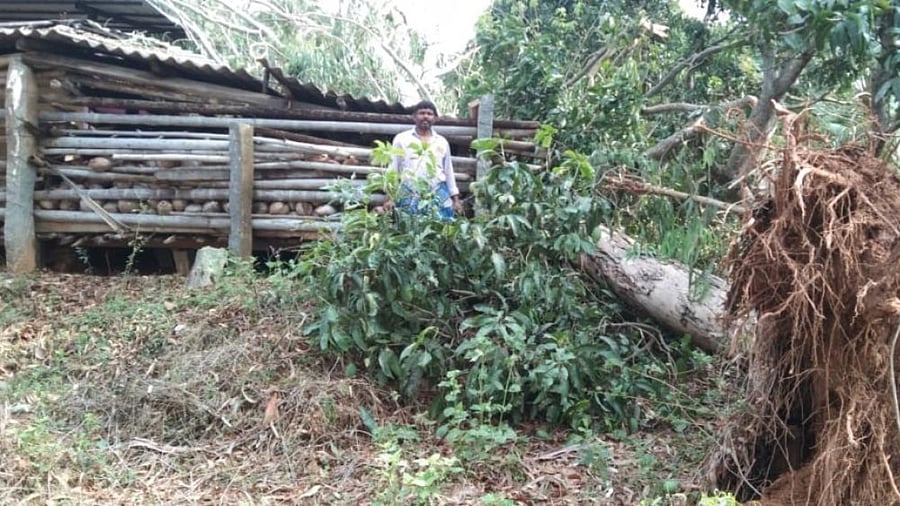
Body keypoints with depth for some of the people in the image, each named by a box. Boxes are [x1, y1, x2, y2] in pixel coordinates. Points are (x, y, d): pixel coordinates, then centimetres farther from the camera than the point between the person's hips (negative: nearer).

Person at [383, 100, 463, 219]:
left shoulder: (442, 142, 14)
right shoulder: (401, 139, 7)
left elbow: (448, 171, 18)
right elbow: (393, 169, 6)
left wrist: (456, 199, 14)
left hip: (439, 198, 2)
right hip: (409, 199, -2)